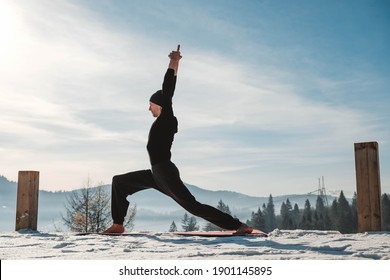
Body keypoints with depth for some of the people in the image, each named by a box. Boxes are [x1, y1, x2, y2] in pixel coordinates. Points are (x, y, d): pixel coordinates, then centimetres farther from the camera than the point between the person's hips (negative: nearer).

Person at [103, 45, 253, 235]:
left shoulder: (167, 118, -6)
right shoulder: (163, 121, 15)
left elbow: (167, 92, -11)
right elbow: (168, 92, 22)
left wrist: (173, 63, -4)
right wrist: (174, 64, 27)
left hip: (166, 173, -10)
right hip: (157, 174, 10)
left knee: (194, 207, -14)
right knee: (118, 181, 16)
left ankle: (238, 225, -12)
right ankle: (118, 224, 16)